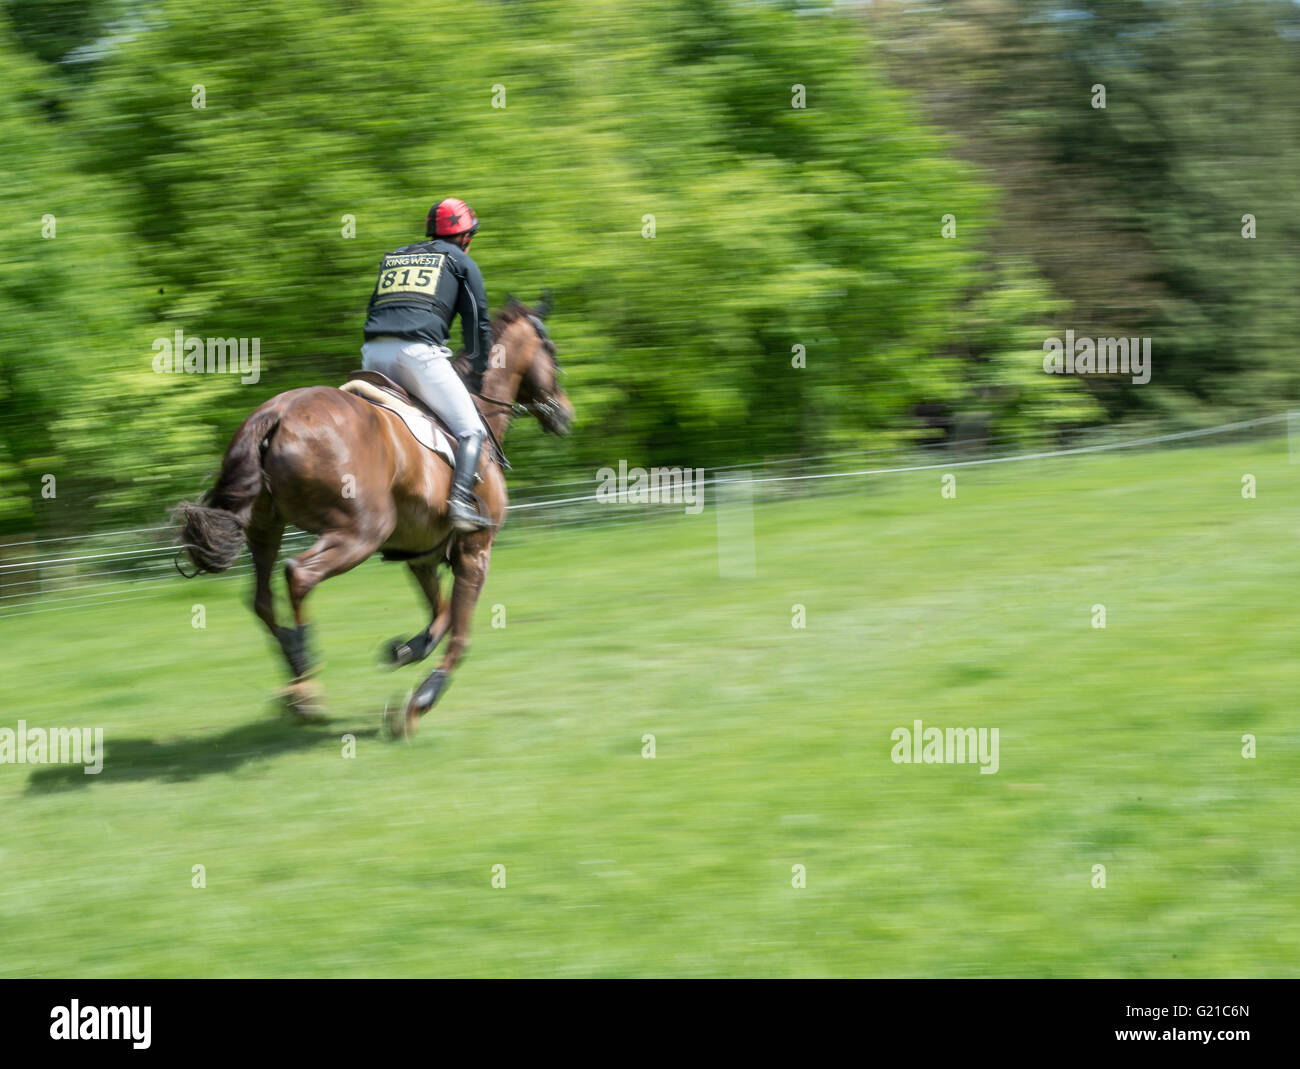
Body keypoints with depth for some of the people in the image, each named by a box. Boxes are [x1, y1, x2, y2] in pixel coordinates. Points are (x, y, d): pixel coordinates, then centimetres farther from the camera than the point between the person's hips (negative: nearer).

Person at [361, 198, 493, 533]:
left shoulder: (392, 258, 32)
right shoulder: (461, 261, 18)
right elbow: (477, 322, 14)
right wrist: (478, 372, 25)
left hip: (373, 353, 5)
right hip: (419, 351, -5)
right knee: (471, 430, 1)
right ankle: (460, 502, -19)